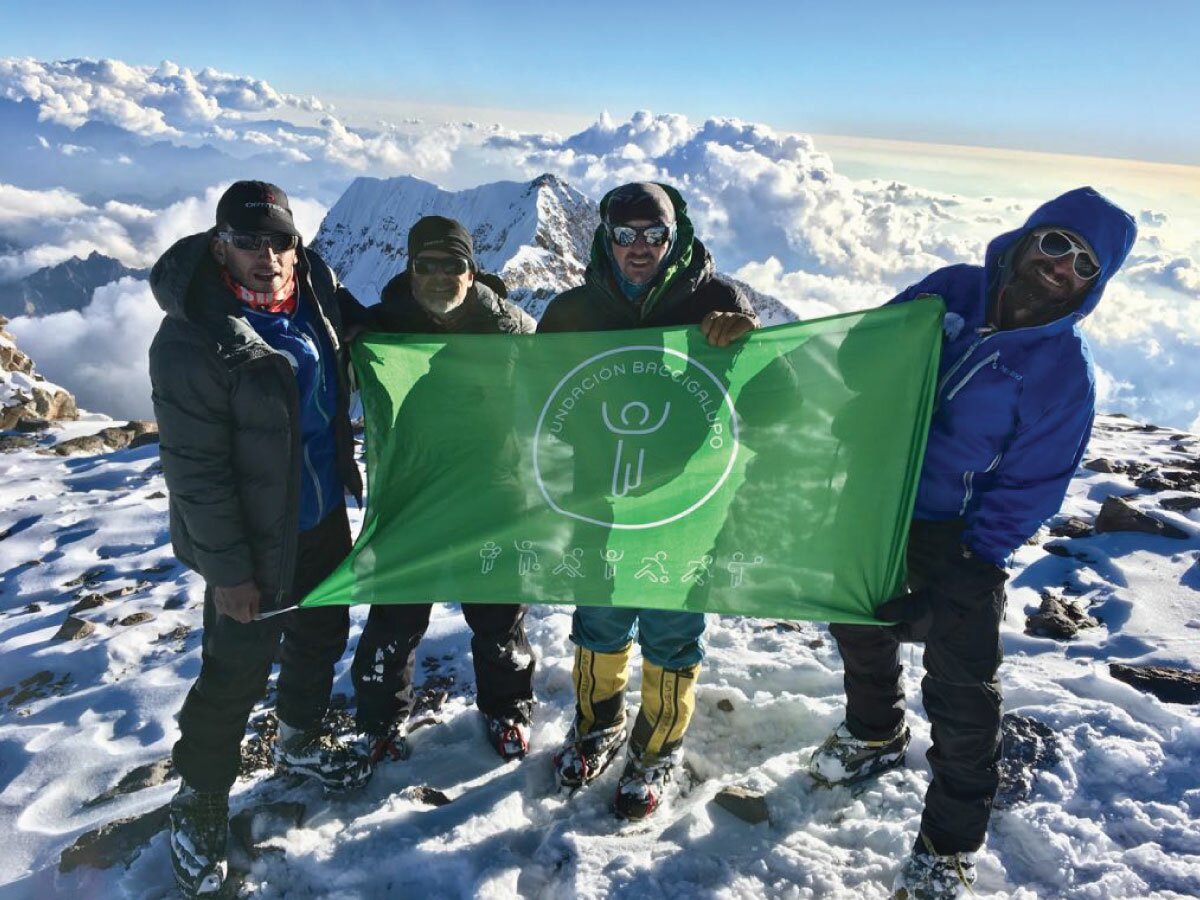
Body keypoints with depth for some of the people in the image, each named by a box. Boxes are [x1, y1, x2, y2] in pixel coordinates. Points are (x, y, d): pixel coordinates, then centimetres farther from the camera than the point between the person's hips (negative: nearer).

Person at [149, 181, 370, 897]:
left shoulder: (317, 296, -4)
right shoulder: (191, 340, -24)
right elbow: (196, 470, -21)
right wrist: (227, 569, -18)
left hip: (323, 516, 7)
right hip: (255, 541, -7)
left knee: (321, 633, 23)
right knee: (237, 673, 5)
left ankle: (302, 738, 50)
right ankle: (200, 806, 30)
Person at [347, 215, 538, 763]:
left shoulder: (509, 326, -7)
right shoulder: (382, 326, -8)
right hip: (409, 499, 0)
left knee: (499, 613, 16)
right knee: (397, 619, 11)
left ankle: (506, 709, 41)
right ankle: (382, 718, 37)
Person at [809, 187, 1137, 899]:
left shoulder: (1065, 367, -14)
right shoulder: (948, 291, -4)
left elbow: (1030, 486, -14)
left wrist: (967, 572, -20)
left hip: (959, 537, -4)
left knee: (961, 688, 0)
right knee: (860, 627, 22)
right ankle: (876, 735, 51)